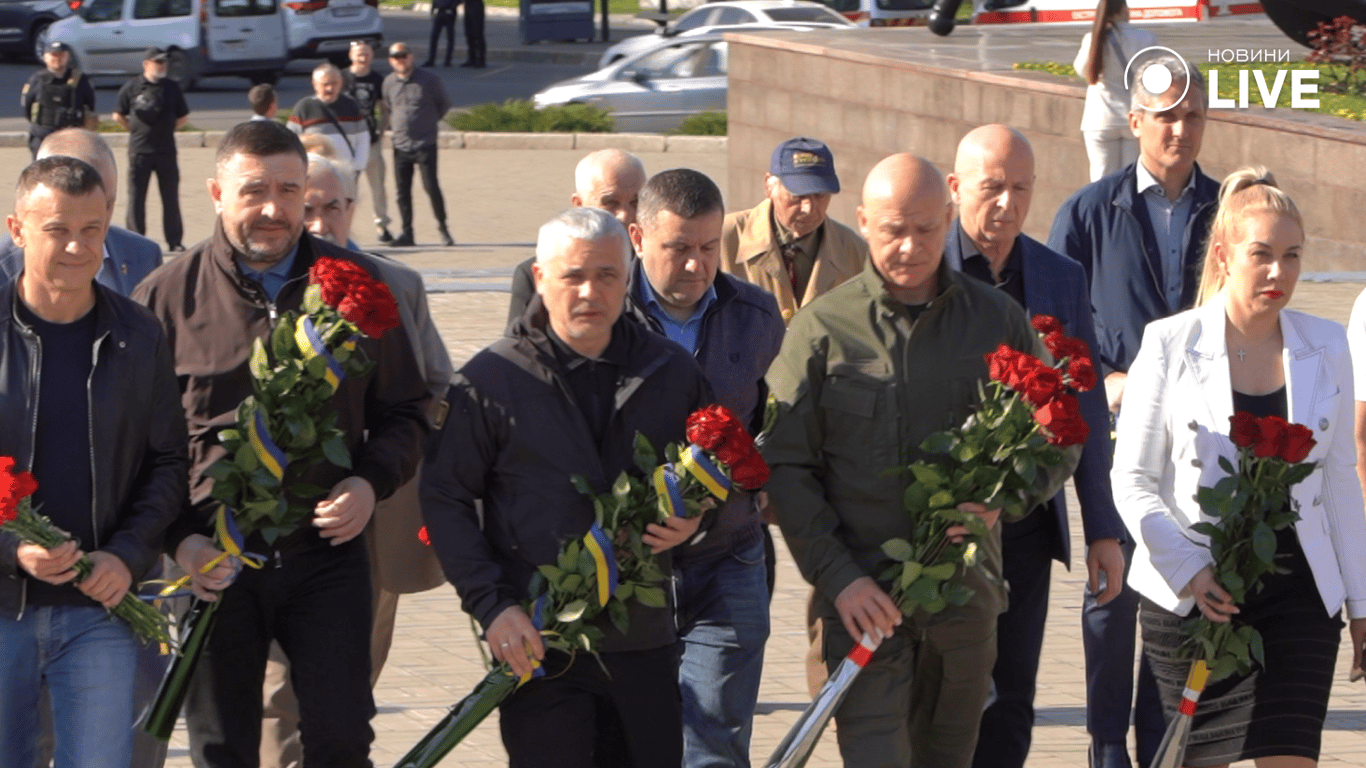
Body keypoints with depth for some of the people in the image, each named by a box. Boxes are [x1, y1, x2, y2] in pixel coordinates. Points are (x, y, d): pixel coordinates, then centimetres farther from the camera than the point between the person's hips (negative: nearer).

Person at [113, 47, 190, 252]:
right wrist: (135, 130, 3)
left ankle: (175, 241, 9)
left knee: (171, 197, 3)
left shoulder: (171, 87, 7)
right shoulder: (132, 87, 0)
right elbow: (118, 116, 8)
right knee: (136, 197, 0)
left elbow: (183, 116, 16)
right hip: (139, 151, -2)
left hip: (166, 150, 2)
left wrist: (167, 130, 8)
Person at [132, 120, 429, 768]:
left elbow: (404, 411, 13)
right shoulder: (167, 296, -1)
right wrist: (177, 538, -10)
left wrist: (372, 482, -7)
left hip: (326, 552, 1)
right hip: (211, 562, 0)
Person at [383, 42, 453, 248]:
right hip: (400, 145, 3)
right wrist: (396, 125, 12)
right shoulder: (389, 83, 6)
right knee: (402, 191, 3)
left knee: (431, 186, -9)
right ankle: (406, 232, 12)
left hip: (425, 144, -3)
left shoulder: (428, 80, -2)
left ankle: (443, 228, 3)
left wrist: (430, 121, 8)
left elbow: (444, 104, 11)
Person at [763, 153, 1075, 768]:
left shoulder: (998, 320, 7)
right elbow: (785, 468, 0)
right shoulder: (822, 328, 0)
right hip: (864, 596, -3)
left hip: (966, 594, 3)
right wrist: (836, 576, -11)